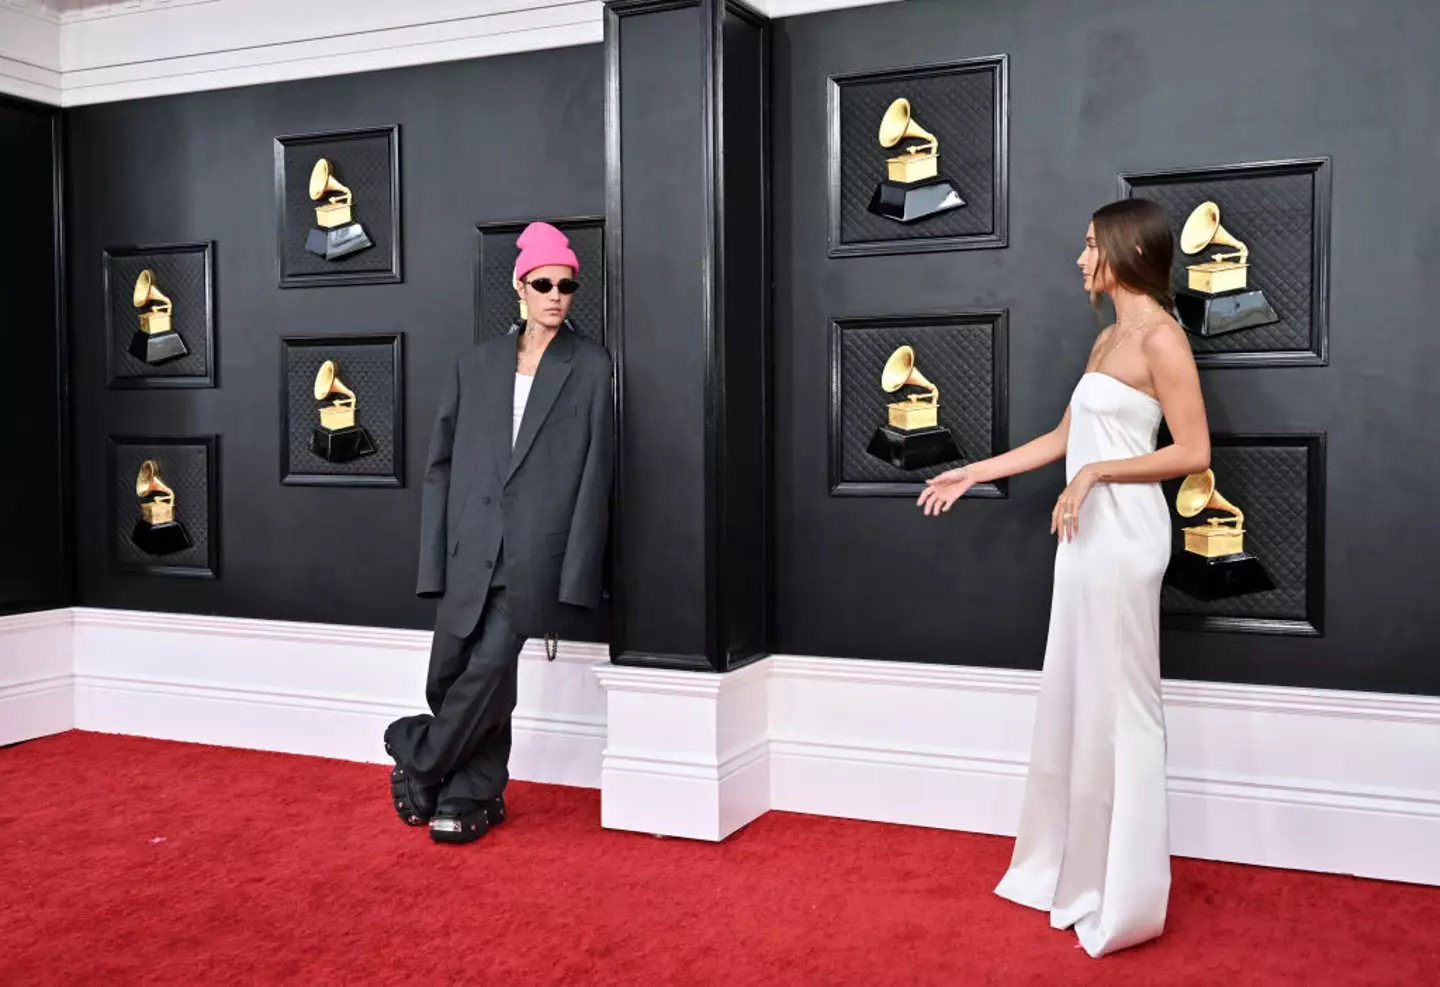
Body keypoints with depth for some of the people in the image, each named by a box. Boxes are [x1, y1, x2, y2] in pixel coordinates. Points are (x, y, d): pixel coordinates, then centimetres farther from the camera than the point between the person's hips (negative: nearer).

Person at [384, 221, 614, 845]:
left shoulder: (590, 368, 2)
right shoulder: (475, 366, 11)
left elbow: (595, 477, -2)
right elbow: (441, 467, 11)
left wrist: (574, 582, -8)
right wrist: (434, 564, 3)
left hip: (537, 558, -3)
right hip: (471, 553, 4)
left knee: (488, 670, -9)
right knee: (449, 677, 6)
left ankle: (417, 762, 15)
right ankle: (476, 796, 26)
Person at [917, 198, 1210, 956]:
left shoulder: (1160, 336, -11)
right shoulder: (1108, 337, 15)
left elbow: (1194, 452, -15)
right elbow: (1063, 438, 18)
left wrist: (1096, 472, -19)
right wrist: (974, 472, 19)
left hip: (1124, 534, -9)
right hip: (1088, 534, 9)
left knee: (1119, 702, -2)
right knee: (1077, 697, 13)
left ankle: (1122, 897, 11)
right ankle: (1075, 871, 25)